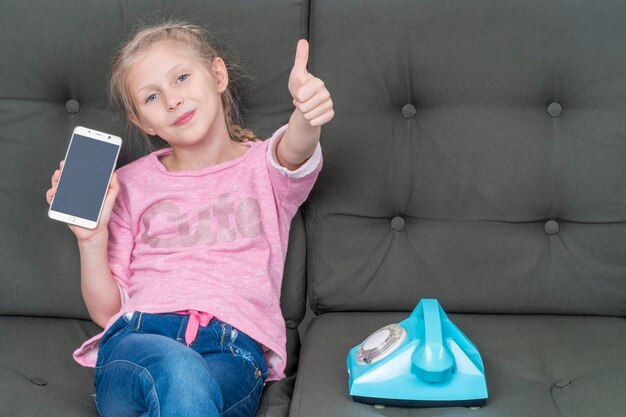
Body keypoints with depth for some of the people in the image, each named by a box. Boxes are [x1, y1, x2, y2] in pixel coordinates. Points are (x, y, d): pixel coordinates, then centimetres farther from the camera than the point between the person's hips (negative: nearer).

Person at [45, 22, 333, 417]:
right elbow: (106, 310, 17)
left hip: (234, 350, -1)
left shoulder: (264, 166, 16)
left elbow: (294, 153, -12)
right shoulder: (129, 184, 20)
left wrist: (306, 113, -36)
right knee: (179, 373, -36)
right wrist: (91, 238, -1)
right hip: (138, 336, 1)